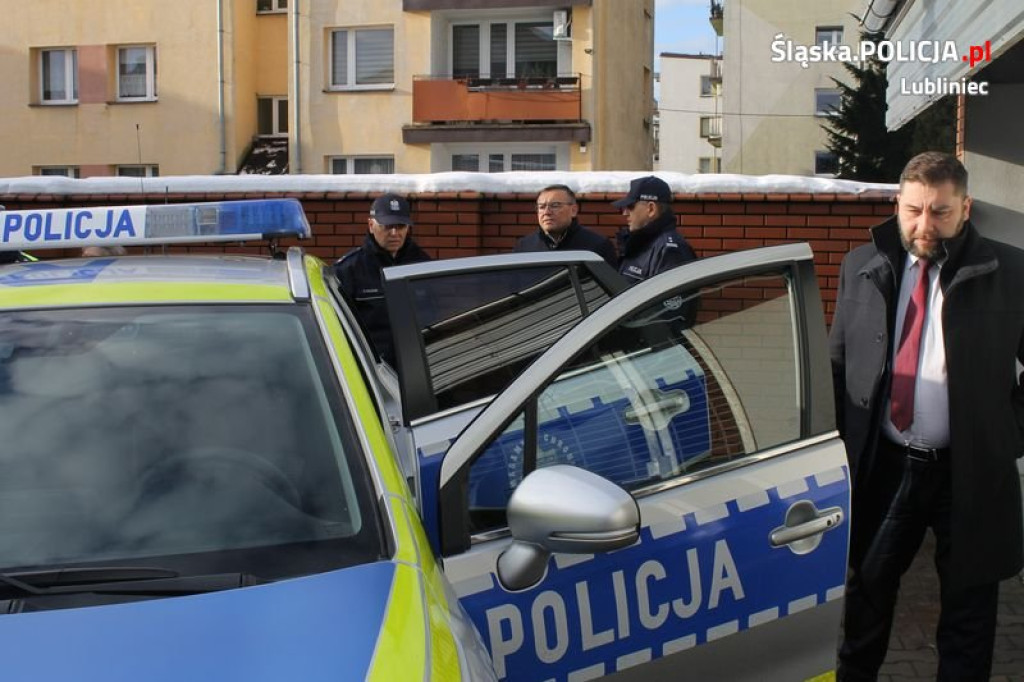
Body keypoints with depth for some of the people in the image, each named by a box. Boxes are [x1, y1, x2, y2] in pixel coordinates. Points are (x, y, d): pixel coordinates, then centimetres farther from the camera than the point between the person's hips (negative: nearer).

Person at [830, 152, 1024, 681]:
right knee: (868, 588, 16)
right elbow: (837, 362, 8)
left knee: (968, 607, 10)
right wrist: (841, 443, 3)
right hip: (884, 465, 3)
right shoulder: (863, 267, 2)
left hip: (970, 472, -2)